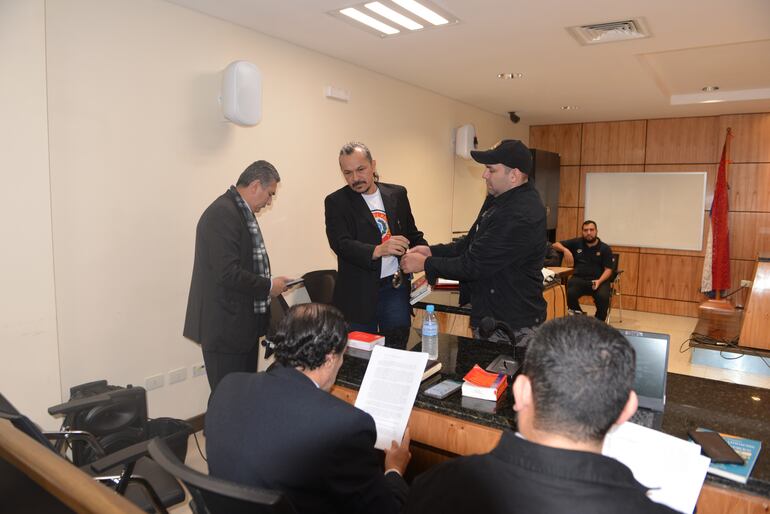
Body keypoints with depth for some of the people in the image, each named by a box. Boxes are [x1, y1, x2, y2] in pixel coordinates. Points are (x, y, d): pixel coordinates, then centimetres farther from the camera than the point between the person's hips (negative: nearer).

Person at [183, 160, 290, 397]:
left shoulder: (241, 212, 13)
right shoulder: (222, 214, -19)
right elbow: (228, 274, -26)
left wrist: (269, 283, 7)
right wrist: (268, 286, -14)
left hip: (243, 324, 10)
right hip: (226, 326, -10)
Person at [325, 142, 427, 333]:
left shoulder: (397, 194, 8)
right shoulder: (336, 202, -2)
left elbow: (412, 233, 17)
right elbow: (341, 244, -15)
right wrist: (377, 250, -32)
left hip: (396, 287, 3)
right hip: (358, 294, -2)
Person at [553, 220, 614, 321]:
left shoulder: (605, 248, 7)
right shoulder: (577, 243, 11)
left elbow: (608, 270, 1)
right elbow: (555, 245, 11)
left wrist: (599, 281, -19)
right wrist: (565, 249, -12)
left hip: (599, 279, -1)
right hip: (579, 278, 1)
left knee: (603, 297, -32)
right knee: (570, 294, -31)